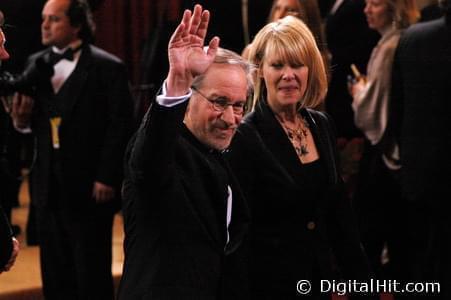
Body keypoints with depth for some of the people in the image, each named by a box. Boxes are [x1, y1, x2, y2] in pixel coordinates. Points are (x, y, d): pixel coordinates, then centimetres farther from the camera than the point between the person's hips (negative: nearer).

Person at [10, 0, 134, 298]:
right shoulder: (36, 64, 9)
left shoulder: (108, 67, -8)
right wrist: (22, 120, -8)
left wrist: (107, 179, -14)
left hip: (89, 189, -6)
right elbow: (38, 123, 14)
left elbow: (120, 128, -10)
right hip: (49, 189, 6)